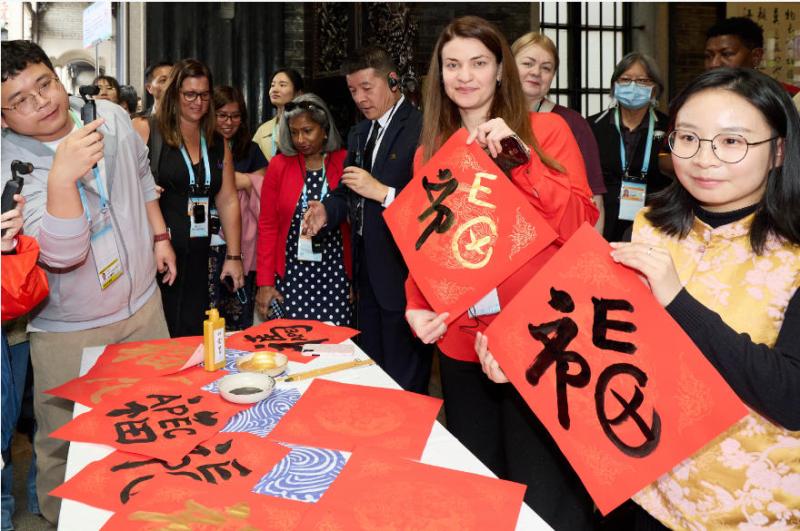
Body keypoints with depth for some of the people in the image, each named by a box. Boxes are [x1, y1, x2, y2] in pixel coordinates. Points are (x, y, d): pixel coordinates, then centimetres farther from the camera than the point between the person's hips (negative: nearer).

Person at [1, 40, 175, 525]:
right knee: (67, 446, 8)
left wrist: (159, 235, 13)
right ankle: (64, 519, 35)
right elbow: (63, 253, -34)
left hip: (142, 301, 5)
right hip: (68, 330, -5)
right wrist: (62, 175, -45)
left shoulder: (112, 117, -6)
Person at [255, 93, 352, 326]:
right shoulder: (279, 165, 4)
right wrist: (265, 282, 1)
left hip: (335, 275, -1)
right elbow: (267, 225, 5)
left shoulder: (345, 163, 0)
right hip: (291, 274, 1)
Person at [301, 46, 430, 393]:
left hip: (402, 271, -8)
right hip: (368, 272, 8)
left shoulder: (421, 128, -13)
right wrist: (327, 209, -2)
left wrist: (383, 192, -23)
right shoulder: (359, 135, 14)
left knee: (404, 381, 4)